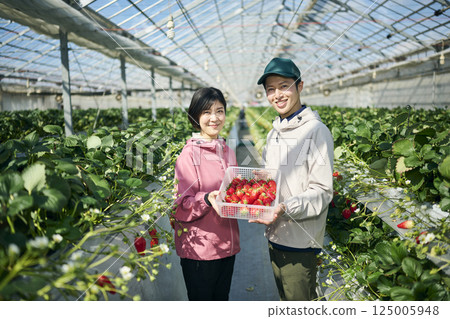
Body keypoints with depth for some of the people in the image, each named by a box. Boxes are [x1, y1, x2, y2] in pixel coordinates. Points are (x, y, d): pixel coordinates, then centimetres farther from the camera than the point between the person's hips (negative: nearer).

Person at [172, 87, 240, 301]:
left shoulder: (227, 152, 8)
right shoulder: (189, 154, -12)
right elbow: (181, 208, -14)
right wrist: (206, 199, -31)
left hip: (227, 244, 6)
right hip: (199, 249, -6)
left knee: (222, 297, 19)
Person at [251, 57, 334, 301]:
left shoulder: (316, 131, -13)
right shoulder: (273, 134, 12)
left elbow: (322, 192, -16)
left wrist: (286, 208, -30)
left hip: (300, 242, -8)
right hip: (274, 236, 8)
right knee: (285, 299, 22)